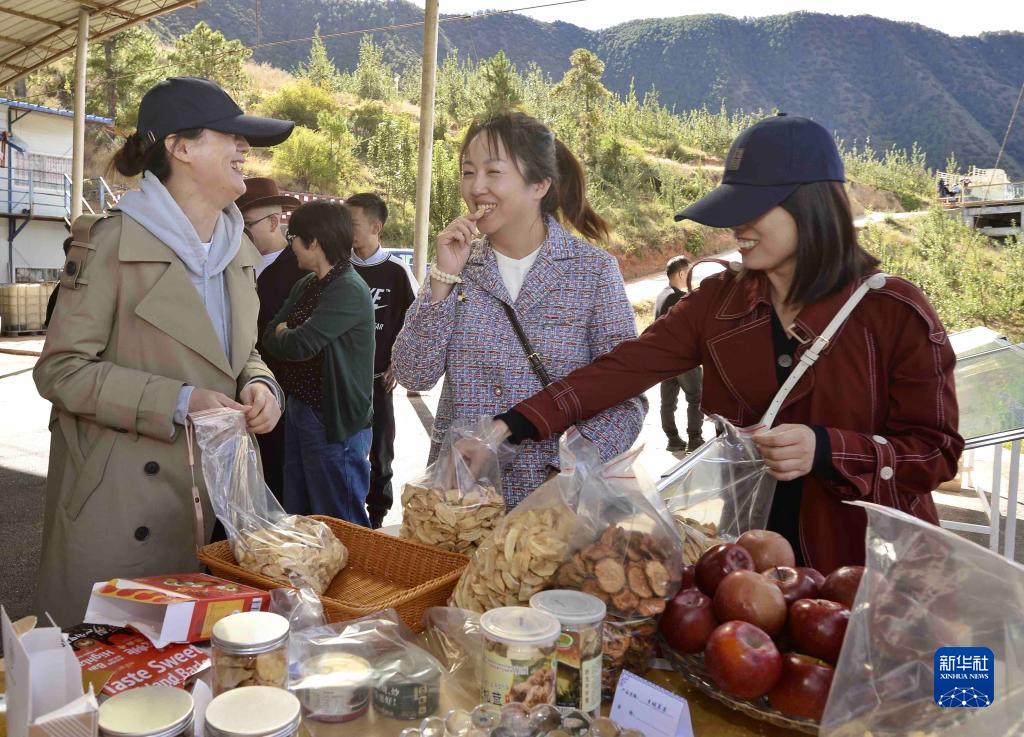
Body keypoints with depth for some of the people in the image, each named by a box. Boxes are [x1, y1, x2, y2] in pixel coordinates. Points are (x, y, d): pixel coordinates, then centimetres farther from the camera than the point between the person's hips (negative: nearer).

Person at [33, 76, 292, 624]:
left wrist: (258, 385, -3)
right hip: (118, 510, -6)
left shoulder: (239, 251, 10)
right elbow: (61, 369, -11)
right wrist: (178, 403, -20)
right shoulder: (112, 242, -11)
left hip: (214, 503, 6)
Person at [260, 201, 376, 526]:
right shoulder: (305, 285, 12)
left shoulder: (349, 290, -17)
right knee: (298, 517, 20)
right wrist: (288, 334, -12)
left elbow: (300, 345, -24)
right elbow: (270, 336, 9)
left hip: (333, 421, -9)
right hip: (299, 410, 9)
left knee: (339, 524, 3)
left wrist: (282, 334, -2)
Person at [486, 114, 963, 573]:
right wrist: (509, 427, -18)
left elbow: (937, 451, -9)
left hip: (866, 567, -3)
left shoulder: (895, 313, -13)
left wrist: (825, 451, -26)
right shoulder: (719, 302, -3)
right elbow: (620, 371, -9)